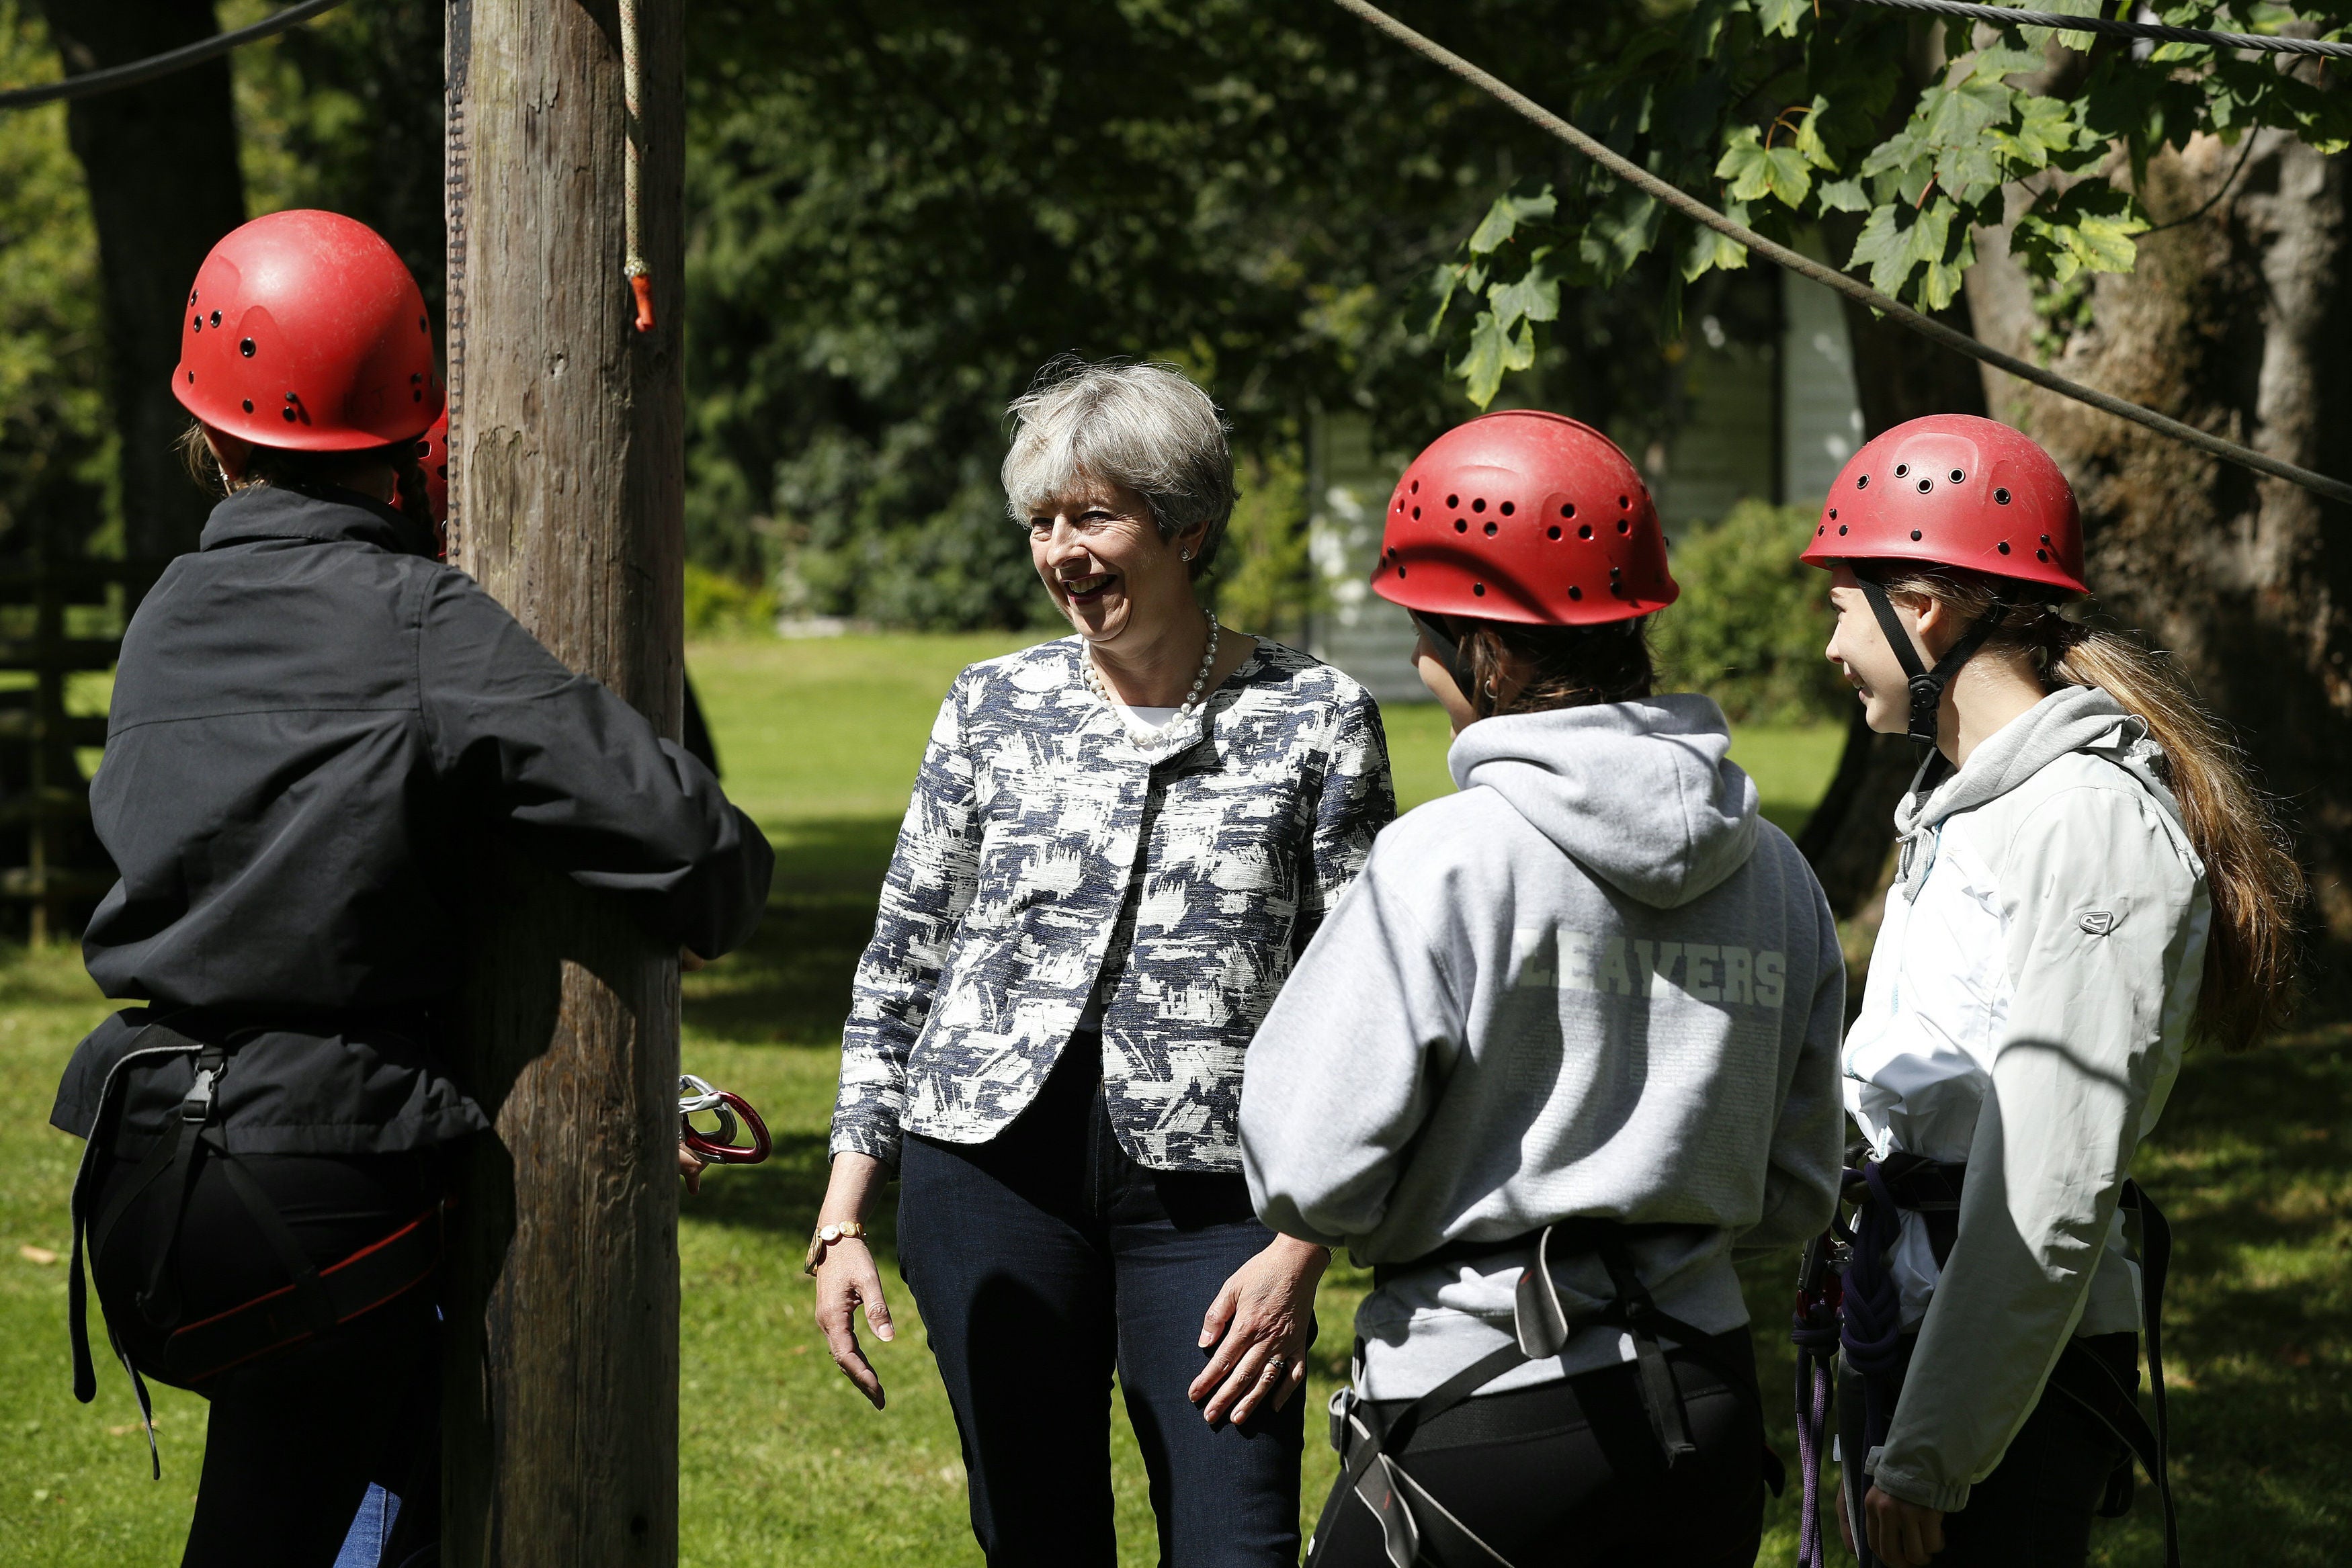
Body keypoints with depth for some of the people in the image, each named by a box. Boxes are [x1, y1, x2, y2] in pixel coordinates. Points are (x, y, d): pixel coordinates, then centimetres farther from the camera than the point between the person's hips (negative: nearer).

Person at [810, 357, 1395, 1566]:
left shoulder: (1315, 720, 2)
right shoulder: (993, 710, 8)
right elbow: (900, 967, 13)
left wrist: (1301, 1249, -6)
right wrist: (842, 1216, 7)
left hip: (1209, 1191, -2)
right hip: (992, 1171, 2)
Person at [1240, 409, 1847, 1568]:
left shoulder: (1443, 863, -13)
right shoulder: (1776, 873, 5)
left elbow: (1309, 1180, -13)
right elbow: (1791, 1200, 11)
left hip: (1484, 1429, -6)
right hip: (1710, 1417, 6)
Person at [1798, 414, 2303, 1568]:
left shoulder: (2095, 821, -15)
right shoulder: (1958, 804, 17)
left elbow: (2052, 1196, -21)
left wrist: (1926, 1462, -21)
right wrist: (1877, 1438, 18)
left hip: (2012, 1378, -9)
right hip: (1905, 1335, 9)